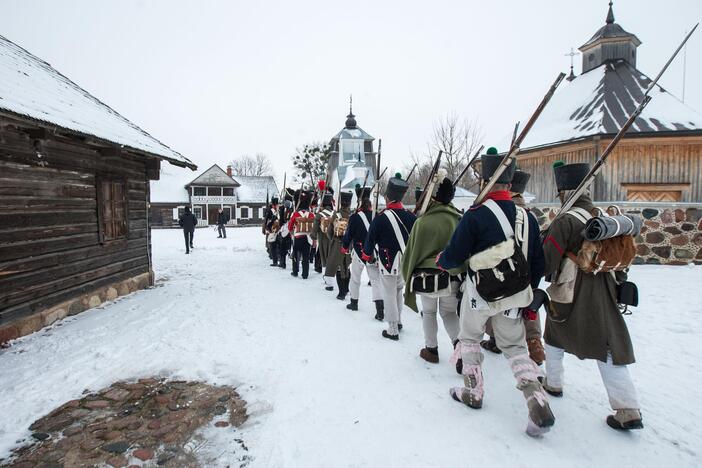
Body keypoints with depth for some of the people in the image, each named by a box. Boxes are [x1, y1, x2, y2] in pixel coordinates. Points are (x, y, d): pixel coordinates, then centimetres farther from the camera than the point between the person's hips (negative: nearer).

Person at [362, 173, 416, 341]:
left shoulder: (380, 218, -16)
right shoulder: (410, 217, -4)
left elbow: (370, 239, -7)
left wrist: (367, 255, 11)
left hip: (388, 263, -5)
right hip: (406, 263, 5)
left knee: (389, 295, 5)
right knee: (399, 290, 23)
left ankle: (393, 330, 12)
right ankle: (398, 321, 35)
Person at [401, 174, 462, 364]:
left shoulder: (422, 222, -12)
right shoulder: (459, 220, -6)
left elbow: (411, 252, -3)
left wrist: (408, 277, 11)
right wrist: (462, 272, 14)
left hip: (426, 278, -2)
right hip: (452, 278, 2)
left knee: (429, 313, 19)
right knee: (449, 312, 19)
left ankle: (431, 350, 26)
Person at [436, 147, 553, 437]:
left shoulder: (475, 215, -16)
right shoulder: (527, 217, 0)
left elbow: (454, 257, -12)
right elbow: (538, 263, 6)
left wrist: (440, 260, 10)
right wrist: (527, 292, 19)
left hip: (480, 293, -4)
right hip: (514, 297, 5)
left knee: (469, 338, 19)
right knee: (515, 347, 17)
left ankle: (473, 393, 30)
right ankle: (540, 408, 6)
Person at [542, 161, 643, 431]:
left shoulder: (565, 222, -16)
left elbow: (546, 263, -17)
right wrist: (618, 281, 24)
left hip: (570, 296, -5)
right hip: (605, 295, 5)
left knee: (555, 336, 20)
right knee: (610, 348, 7)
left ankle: (553, 384, 33)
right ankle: (629, 410, 6)